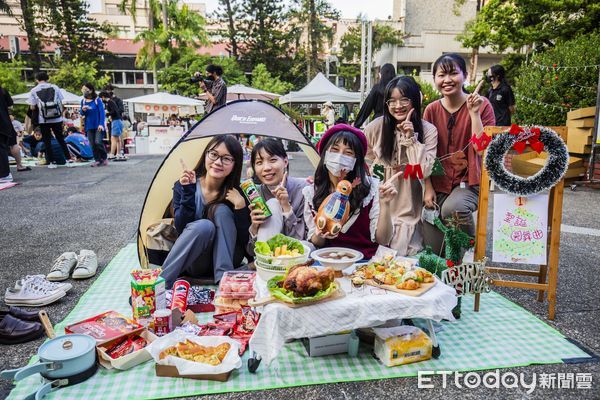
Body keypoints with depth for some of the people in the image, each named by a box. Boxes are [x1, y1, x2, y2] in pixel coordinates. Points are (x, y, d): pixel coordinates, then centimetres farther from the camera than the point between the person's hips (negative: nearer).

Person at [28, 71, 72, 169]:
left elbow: (32, 108, -3)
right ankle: (68, 158, 10)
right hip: (57, 118, 1)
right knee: (61, 139, 13)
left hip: (43, 120, -1)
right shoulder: (55, 87, 2)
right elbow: (61, 103, 3)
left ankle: (51, 162, 7)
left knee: (47, 141, 7)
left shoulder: (34, 91, -1)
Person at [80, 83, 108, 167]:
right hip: (89, 126, 5)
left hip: (98, 126, -5)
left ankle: (104, 159, 2)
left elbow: (102, 113, -7)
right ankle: (98, 160, 10)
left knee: (98, 142, -15)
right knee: (93, 144, 3)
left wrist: (101, 124, -17)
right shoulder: (83, 101, 8)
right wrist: (83, 110, -9)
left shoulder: (97, 100, -5)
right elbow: (81, 114, 15)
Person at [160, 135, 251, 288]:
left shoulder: (235, 194, -9)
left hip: (227, 259, 1)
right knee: (203, 226, -33)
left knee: (222, 211, -24)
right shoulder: (183, 186, -7)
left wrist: (240, 205, -26)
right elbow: (181, 228, -18)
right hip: (193, 263, 0)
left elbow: (245, 240, -13)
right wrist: (188, 192, -26)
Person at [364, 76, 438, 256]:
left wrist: (411, 137, -20)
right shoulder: (376, 127, -7)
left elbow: (423, 170, -16)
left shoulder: (428, 130, -8)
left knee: (403, 255, 5)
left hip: (409, 206, 0)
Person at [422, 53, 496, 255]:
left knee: (452, 208, -35)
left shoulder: (481, 105, -6)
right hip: (439, 182, 3)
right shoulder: (432, 110, 2)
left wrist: (474, 113, -20)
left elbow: (482, 149, -16)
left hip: (469, 180, -3)